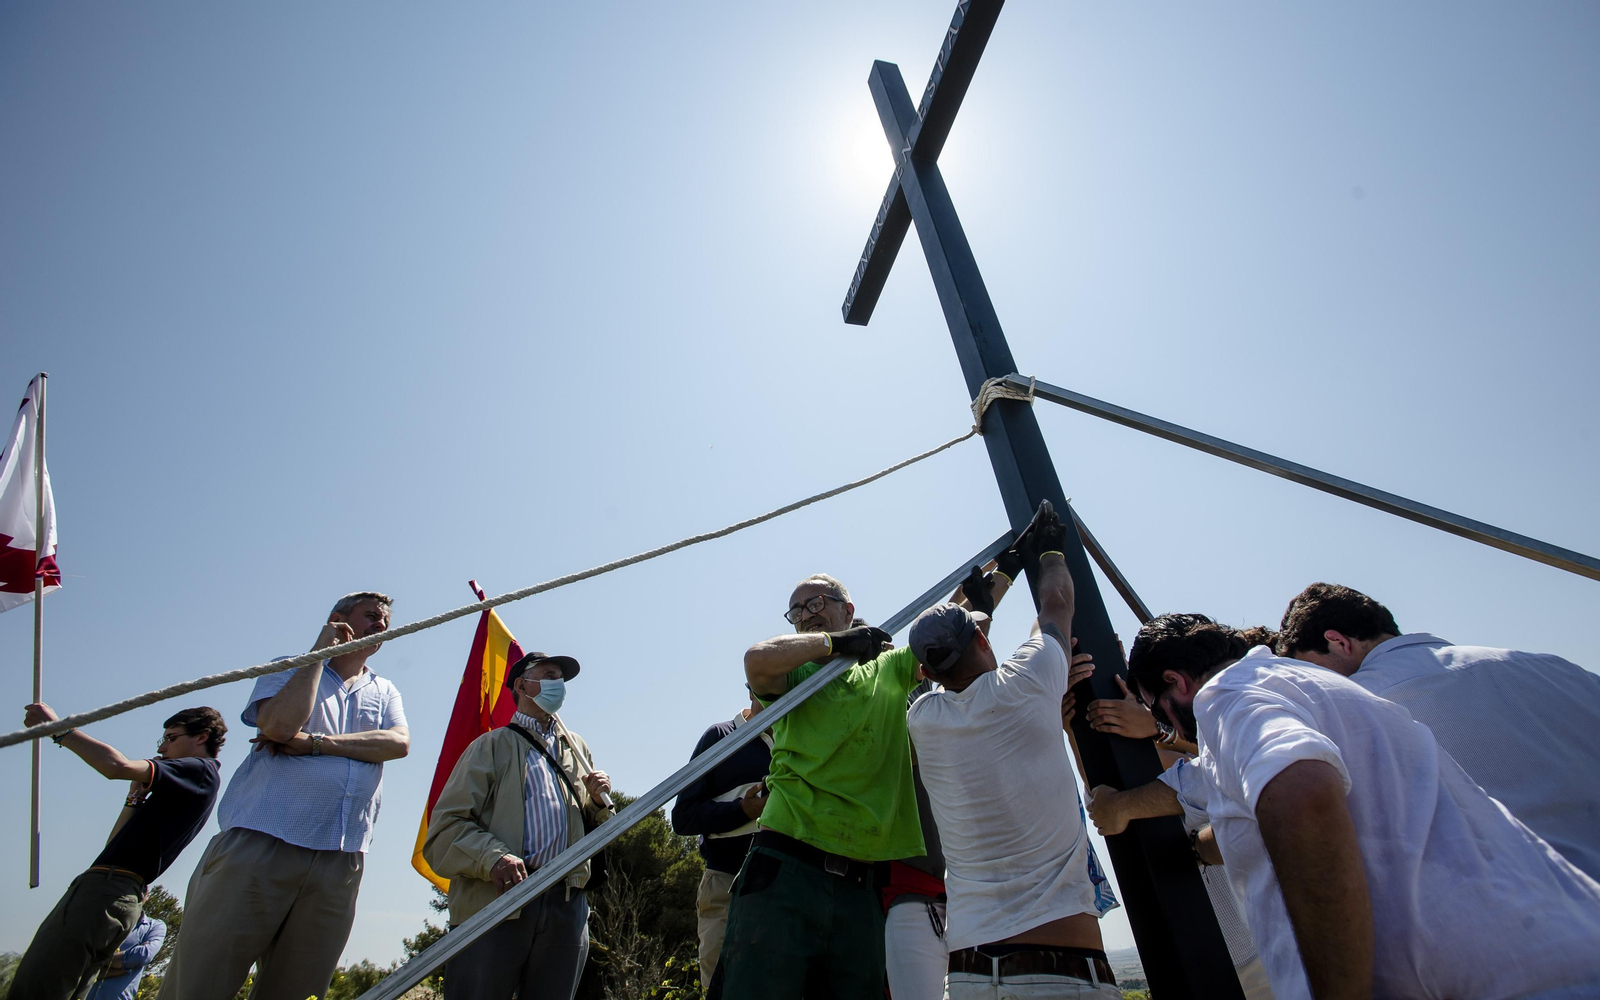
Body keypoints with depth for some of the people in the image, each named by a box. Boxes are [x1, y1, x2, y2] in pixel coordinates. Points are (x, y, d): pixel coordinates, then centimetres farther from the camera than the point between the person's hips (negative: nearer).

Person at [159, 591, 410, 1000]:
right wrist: (319, 652, -5)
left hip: (338, 863, 3)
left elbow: (398, 742, -1)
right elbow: (279, 723, -12)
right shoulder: (288, 669, 9)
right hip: (260, 844, -3)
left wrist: (314, 742, -10)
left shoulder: (384, 692, 19)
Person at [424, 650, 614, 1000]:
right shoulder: (492, 746, 9)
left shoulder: (578, 749, 23)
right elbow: (446, 824, -4)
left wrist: (598, 800, 1)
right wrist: (492, 857, -23)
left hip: (566, 905, 4)